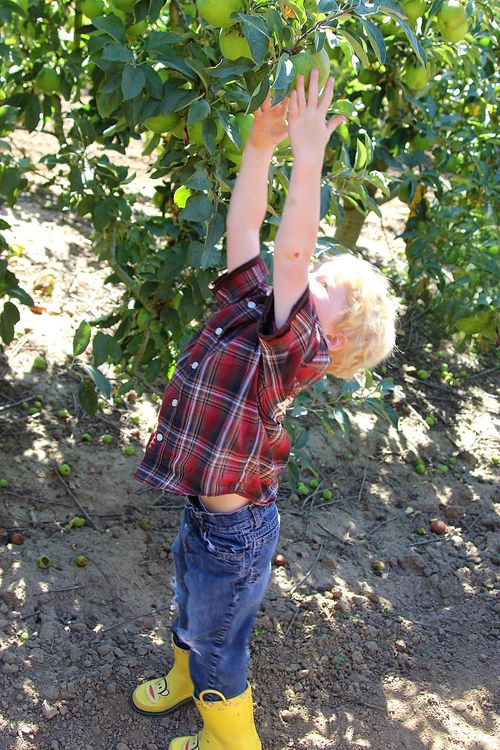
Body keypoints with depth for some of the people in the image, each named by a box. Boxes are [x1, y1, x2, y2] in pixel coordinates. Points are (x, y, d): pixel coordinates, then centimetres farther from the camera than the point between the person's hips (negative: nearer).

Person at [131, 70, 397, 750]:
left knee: (215, 641, 18)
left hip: (235, 532, -7)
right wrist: (260, 144, -14)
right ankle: (185, 681, 62)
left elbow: (290, 255, -39)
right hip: (202, 513, 7)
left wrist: (307, 157, -40)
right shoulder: (246, 307, -5)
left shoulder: (296, 350, -25)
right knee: (190, 614, 33)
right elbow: (243, 227, -5)